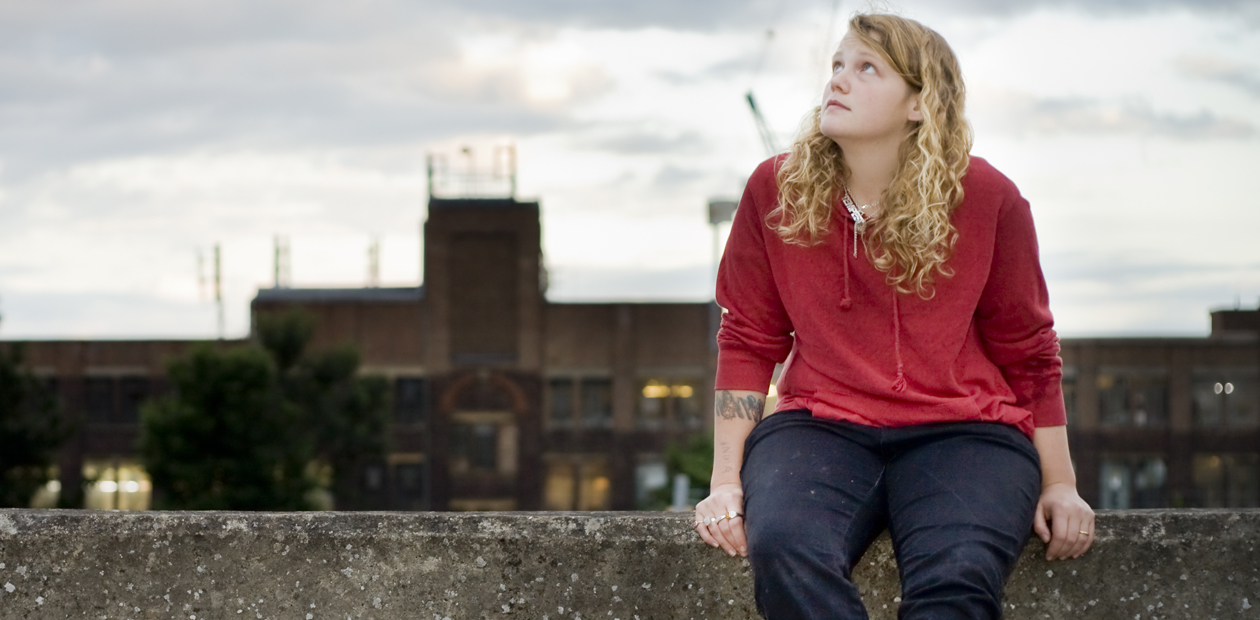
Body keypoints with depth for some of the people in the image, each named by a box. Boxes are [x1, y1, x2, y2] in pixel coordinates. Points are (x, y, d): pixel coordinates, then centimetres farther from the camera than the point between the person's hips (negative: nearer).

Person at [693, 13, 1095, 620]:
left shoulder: (987, 198, 0)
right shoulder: (776, 189, 3)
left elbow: (1028, 351, 9)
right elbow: (748, 342, 9)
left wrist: (1059, 484, 8)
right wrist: (726, 481, 2)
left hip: (961, 433, -1)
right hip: (820, 427, 1)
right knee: (783, 551, -34)